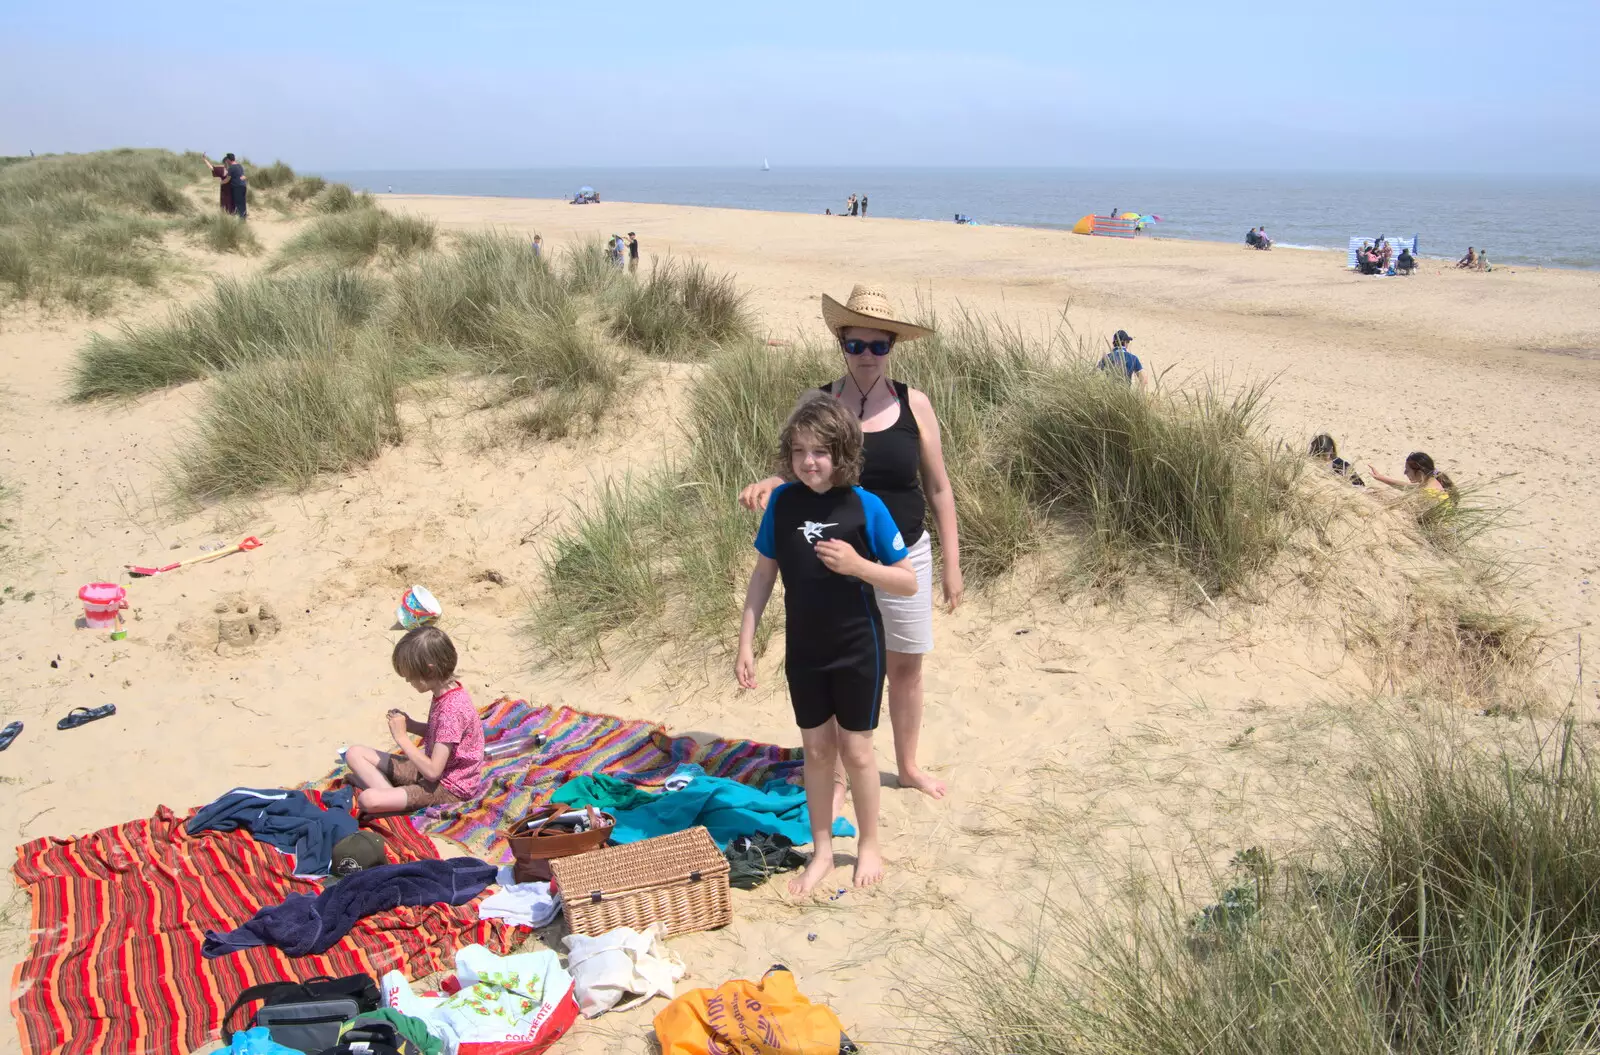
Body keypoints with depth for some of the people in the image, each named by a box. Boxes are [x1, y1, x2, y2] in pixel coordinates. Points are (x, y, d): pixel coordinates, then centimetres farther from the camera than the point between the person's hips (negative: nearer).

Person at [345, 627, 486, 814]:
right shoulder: (445, 692, 0)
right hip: (432, 769, 10)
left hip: (449, 788, -10)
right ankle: (391, 794, -11)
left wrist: (402, 737, -19)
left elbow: (433, 771, -28)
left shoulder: (452, 709, -28)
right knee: (355, 753, 4)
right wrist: (411, 725, -1)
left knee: (368, 800, -29)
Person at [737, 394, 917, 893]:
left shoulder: (864, 506, -16)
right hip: (804, 650, 3)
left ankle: (869, 844, 31)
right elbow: (763, 574, 1)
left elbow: (909, 583, -11)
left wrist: (856, 565, -27)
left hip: (857, 649, -3)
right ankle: (822, 850, 31)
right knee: (816, 749, 15)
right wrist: (746, 642, -2)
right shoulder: (782, 501, -8)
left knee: (854, 748, 9)